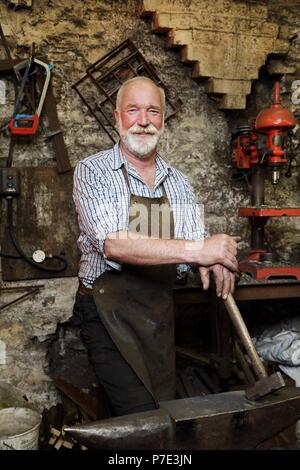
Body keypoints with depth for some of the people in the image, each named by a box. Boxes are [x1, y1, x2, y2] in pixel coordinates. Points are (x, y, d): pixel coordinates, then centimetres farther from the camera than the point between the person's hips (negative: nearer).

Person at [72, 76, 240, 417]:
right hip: (109, 312, -5)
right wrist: (196, 250, -28)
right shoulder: (92, 172, -8)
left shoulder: (177, 182, 8)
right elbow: (114, 245, -22)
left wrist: (213, 263, -18)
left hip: (160, 313, 5)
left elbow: (195, 244, 6)